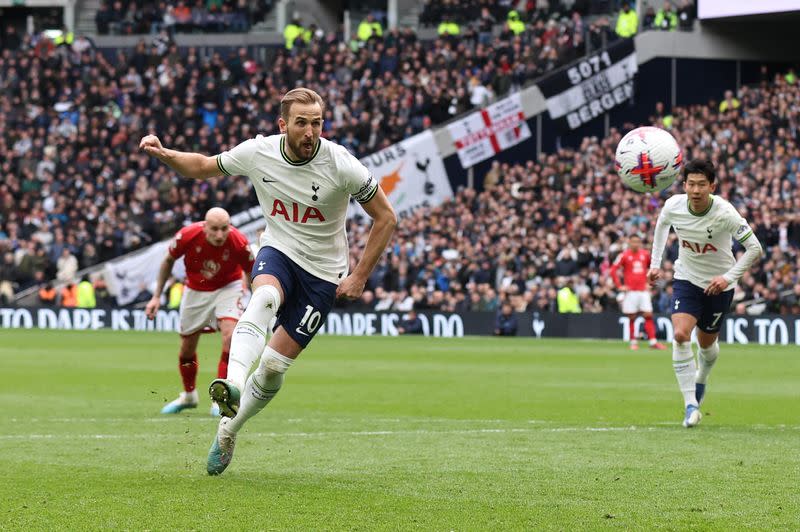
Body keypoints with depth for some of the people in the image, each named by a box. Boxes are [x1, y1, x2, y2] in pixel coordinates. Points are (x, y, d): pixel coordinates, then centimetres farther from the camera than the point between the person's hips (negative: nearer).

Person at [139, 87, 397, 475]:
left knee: (274, 365, -5)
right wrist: (164, 155, -12)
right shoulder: (257, 153, -12)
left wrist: (360, 277, -8)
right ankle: (233, 386, -55)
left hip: (322, 274, -1)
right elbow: (204, 167, 7)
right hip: (278, 253, 1)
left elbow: (385, 218, -7)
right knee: (264, 297, -36)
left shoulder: (342, 166, -19)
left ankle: (227, 431, 17)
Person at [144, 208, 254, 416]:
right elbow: (168, 261, -6)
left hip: (228, 287, -2)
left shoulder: (239, 242, -28)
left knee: (230, 335, -25)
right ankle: (189, 396, 37)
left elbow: (252, 272, -8)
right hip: (195, 291, 2)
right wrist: (157, 296, -3)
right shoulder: (187, 235, -27)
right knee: (187, 348, 10)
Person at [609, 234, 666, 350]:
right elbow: (612, 271, -3)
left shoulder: (645, 254, 9)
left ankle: (653, 342, -7)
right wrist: (619, 286, -8)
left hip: (643, 291, 3)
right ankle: (633, 342, 8)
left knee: (648, 316, -5)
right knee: (631, 318, 0)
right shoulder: (624, 255, -2)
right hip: (631, 291, -3)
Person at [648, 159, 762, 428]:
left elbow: (754, 248, -19)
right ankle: (691, 405, -19)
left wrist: (728, 277, -26)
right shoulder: (673, 206, -16)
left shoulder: (724, 213, -27)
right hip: (686, 279, 1)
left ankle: (701, 379, 50)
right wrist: (655, 262, 7)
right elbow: (662, 224, 10)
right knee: (680, 335, -21)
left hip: (718, 285, -1)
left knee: (706, 342, 14)